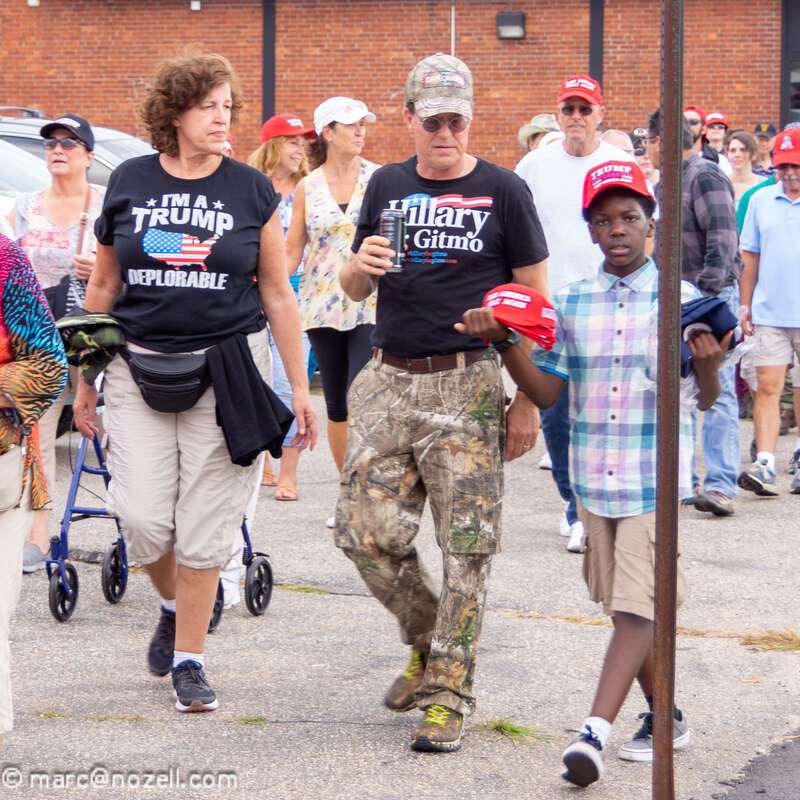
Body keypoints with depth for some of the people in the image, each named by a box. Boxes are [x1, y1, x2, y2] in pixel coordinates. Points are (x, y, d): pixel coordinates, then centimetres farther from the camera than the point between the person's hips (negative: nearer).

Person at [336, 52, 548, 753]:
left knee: (465, 548, -3)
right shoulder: (388, 185, 11)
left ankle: (447, 694, 4)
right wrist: (361, 266, -9)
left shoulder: (503, 191, 0)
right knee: (368, 535, 1)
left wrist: (528, 403, -5)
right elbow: (354, 290, 17)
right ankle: (428, 643, 25)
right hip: (388, 381, 4)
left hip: (468, 387, -4)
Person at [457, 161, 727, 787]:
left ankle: (596, 730, -15)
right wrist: (502, 342, -10)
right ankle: (665, 717, 28)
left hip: (655, 475, -4)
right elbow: (546, 392, 3)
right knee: (621, 604, 13)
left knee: (636, 604, -11)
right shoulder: (572, 304, 5)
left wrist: (709, 367, -28)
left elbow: (706, 400, -6)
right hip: (594, 474, 4)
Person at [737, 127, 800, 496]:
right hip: (770, 313, 2)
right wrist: (744, 305, 10)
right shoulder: (761, 200, 8)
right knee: (767, 387, -6)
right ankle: (764, 465, -10)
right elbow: (750, 257, 12)